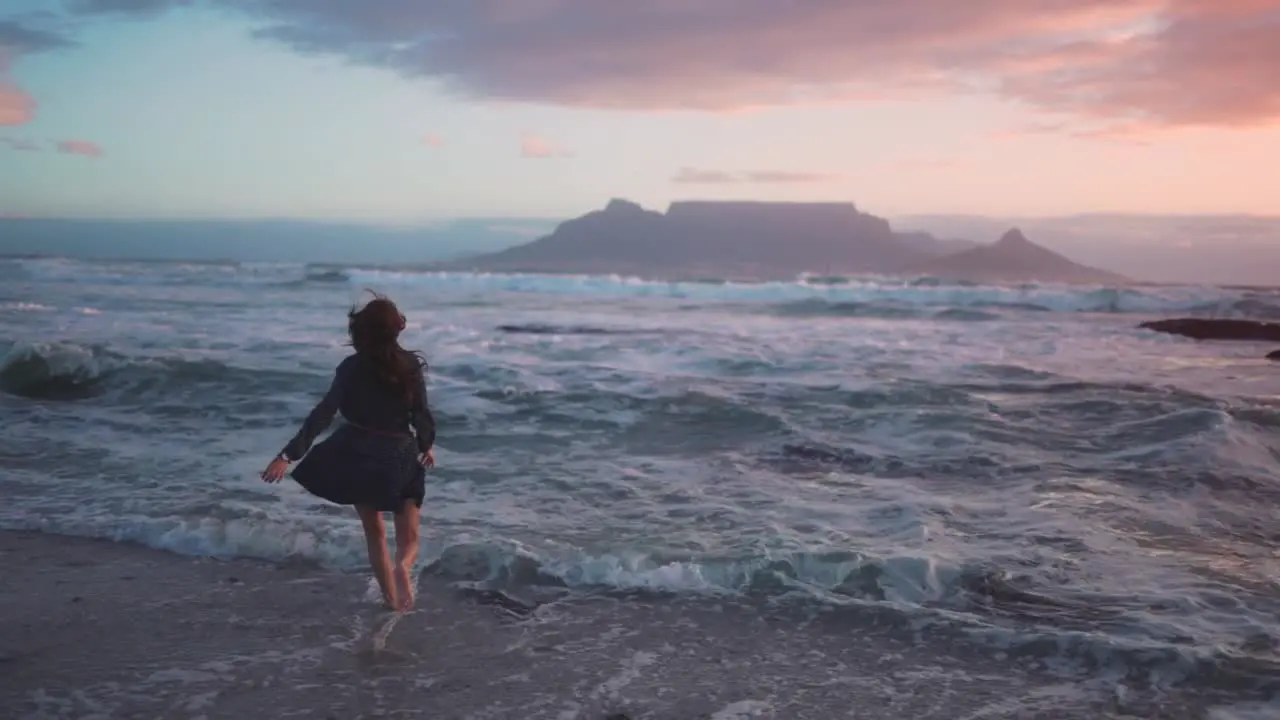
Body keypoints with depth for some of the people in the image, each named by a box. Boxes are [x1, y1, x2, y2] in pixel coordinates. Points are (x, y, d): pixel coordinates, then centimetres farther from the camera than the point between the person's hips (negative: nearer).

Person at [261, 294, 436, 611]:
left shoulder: (351, 368, -11)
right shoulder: (411, 365, -8)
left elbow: (323, 414, -15)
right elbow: (421, 413, -3)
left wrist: (289, 455, -16)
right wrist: (426, 446, 16)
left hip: (357, 456, 0)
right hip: (400, 457, 0)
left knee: (374, 532, 18)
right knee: (408, 538, 9)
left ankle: (392, 598, 19)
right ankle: (403, 565, -24)